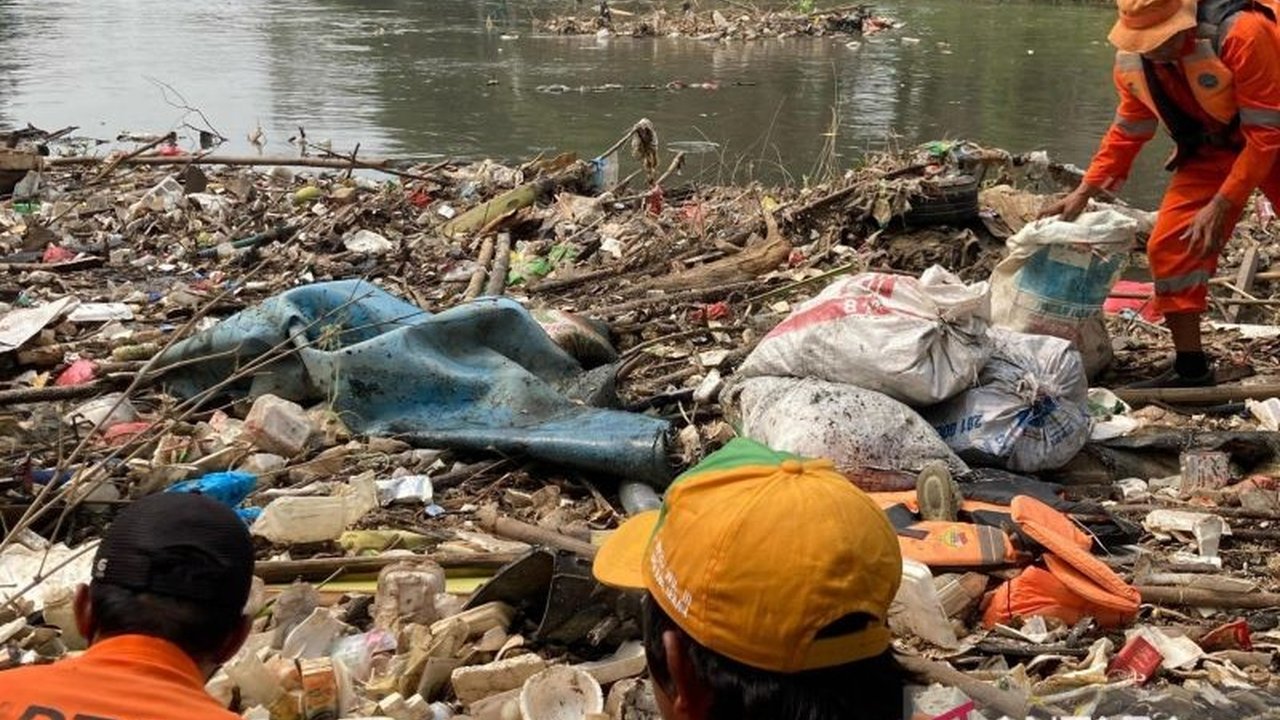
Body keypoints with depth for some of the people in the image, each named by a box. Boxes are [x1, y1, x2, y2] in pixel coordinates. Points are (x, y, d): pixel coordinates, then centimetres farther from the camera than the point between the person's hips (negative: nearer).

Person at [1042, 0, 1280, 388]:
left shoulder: (1243, 33, -32)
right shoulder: (1132, 59, -13)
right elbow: (1127, 131, 3)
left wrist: (1221, 206, -29)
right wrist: (1084, 192, -4)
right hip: (1213, 148, 5)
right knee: (1170, 246, -8)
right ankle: (1191, 368, 4)